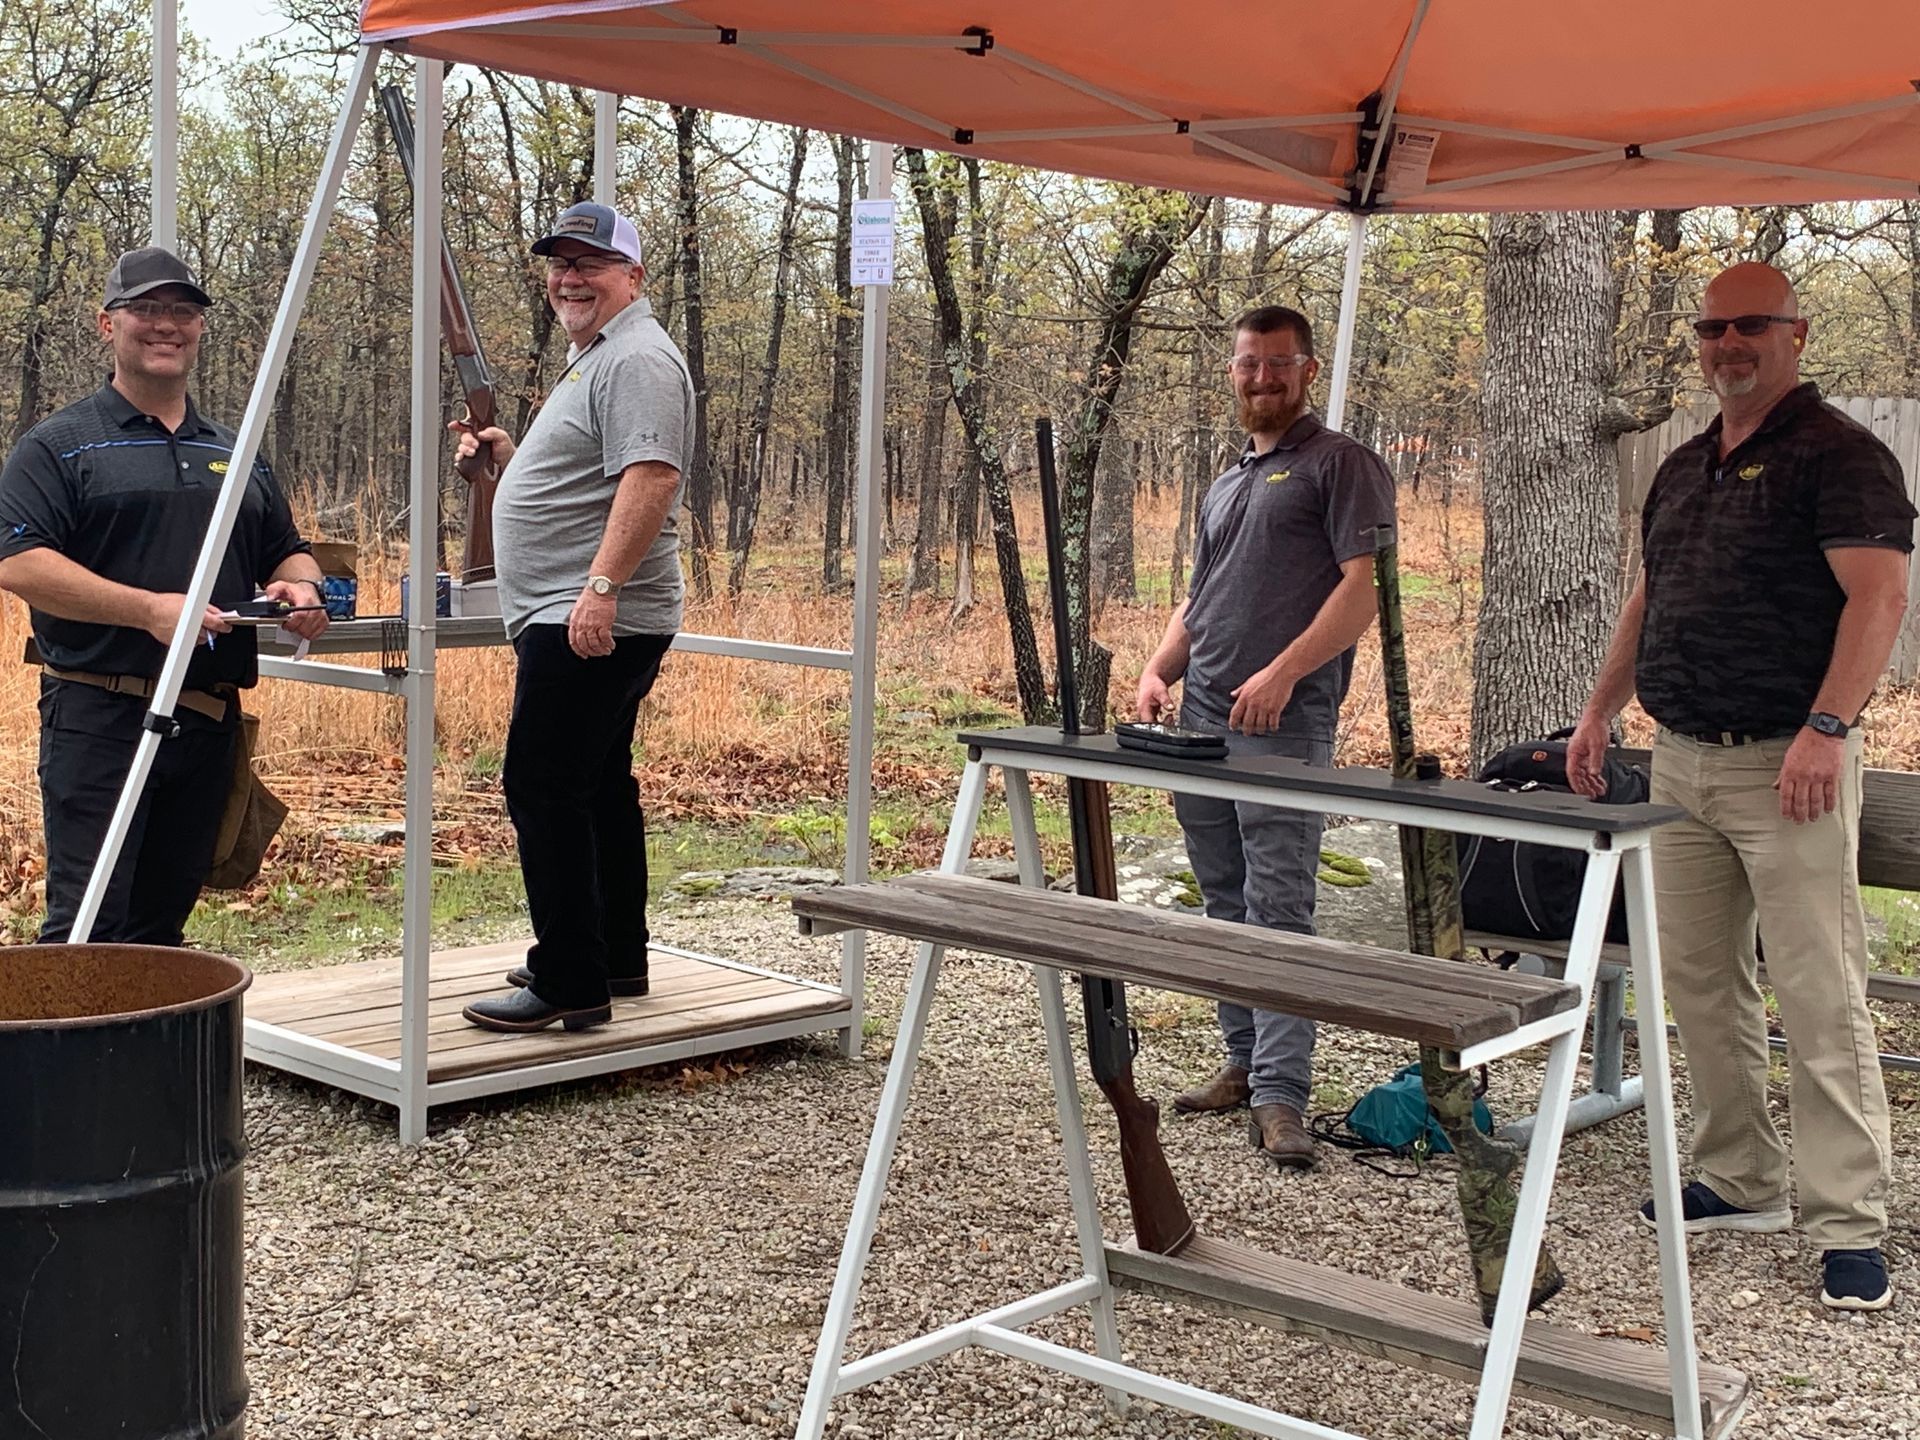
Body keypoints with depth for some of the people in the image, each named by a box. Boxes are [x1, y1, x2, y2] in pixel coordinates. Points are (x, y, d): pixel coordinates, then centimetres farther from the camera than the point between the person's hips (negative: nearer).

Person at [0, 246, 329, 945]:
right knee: (88, 926, -10)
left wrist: (301, 588, 2)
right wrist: (149, 609, -19)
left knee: (161, 925, 9)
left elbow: (287, 550, 27)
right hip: (98, 721, -5)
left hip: (209, 725, 5)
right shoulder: (59, 445, 2)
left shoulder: (236, 453, 21)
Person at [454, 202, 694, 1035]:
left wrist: (603, 584, -33)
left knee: (546, 789, -12)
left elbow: (648, 476, -26)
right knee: (598, 786, 17)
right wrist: (507, 455, 18)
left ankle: (571, 985, -10)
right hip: (579, 621, 12)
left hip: (589, 622, -12)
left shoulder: (636, 359, -12)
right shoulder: (591, 360, 23)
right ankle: (616, 959, 27)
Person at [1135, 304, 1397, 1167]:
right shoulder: (1226, 486, 23)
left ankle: (1280, 1093, -9)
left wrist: (1283, 672, -21)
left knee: (1278, 908, -10)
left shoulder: (1341, 464, -1)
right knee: (1226, 904, 12)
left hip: (1284, 725, -8)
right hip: (1201, 718, 8)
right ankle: (1245, 1060, 21)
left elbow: (1365, 584, -12)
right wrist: (1159, 672, 8)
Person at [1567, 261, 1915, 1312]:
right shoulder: (1682, 470, 17)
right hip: (1682, 760, 8)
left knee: (1819, 997, -7)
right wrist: (1600, 710, 18)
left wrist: (1826, 728, -26)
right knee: (1697, 979, 12)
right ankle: (1740, 1180, 23)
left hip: (1788, 764, -8)